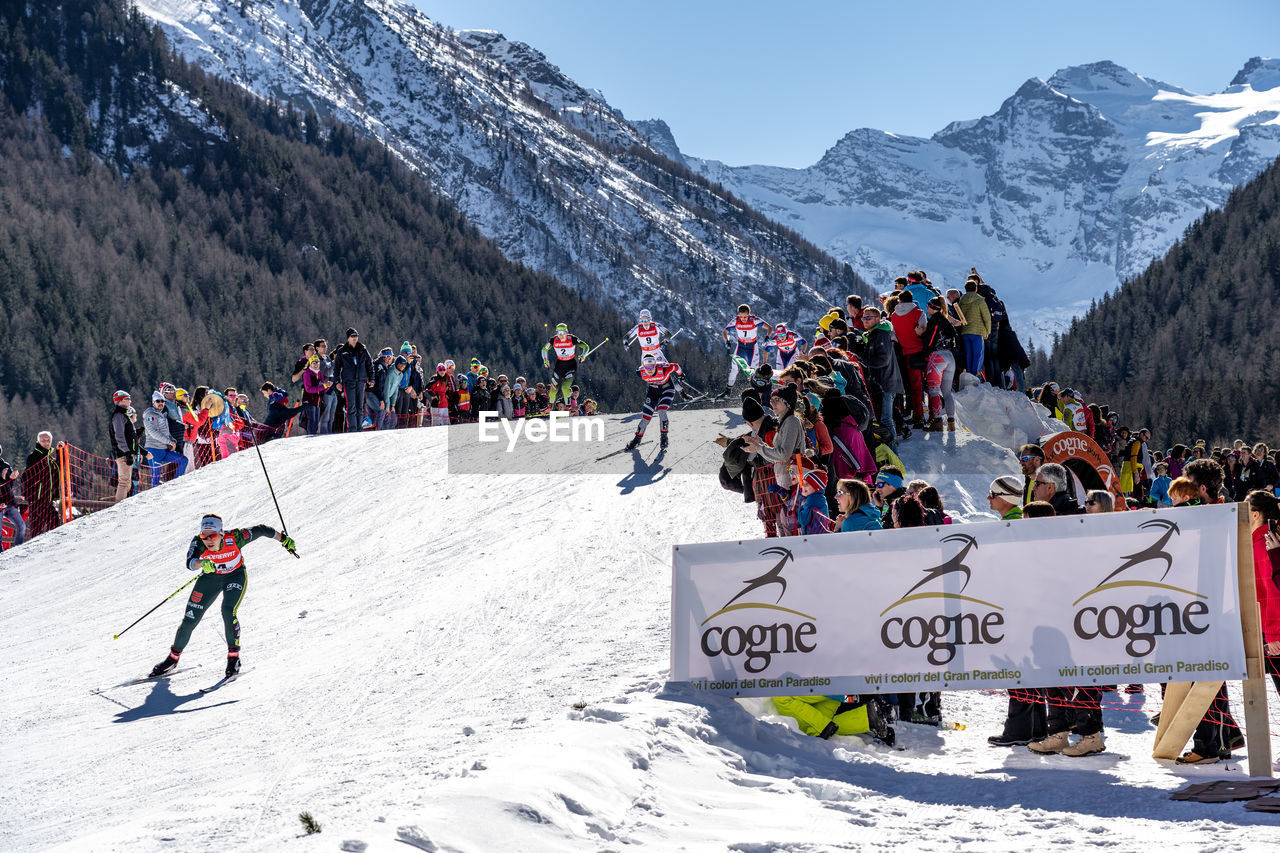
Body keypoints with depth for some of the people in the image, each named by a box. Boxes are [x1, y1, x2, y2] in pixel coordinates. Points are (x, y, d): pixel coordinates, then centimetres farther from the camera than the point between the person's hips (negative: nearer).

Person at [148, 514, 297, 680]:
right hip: (210, 577, 2)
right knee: (190, 619, 0)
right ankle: (173, 658, 23)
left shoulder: (234, 538, -33)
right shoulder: (199, 542, -30)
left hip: (235, 575, -2)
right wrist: (202, 563, -68)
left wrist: (284, 539, -8)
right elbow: (190, 562, -46)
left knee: (228, 612, -27)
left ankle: (234, 657, -9)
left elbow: (260, 530, -19)